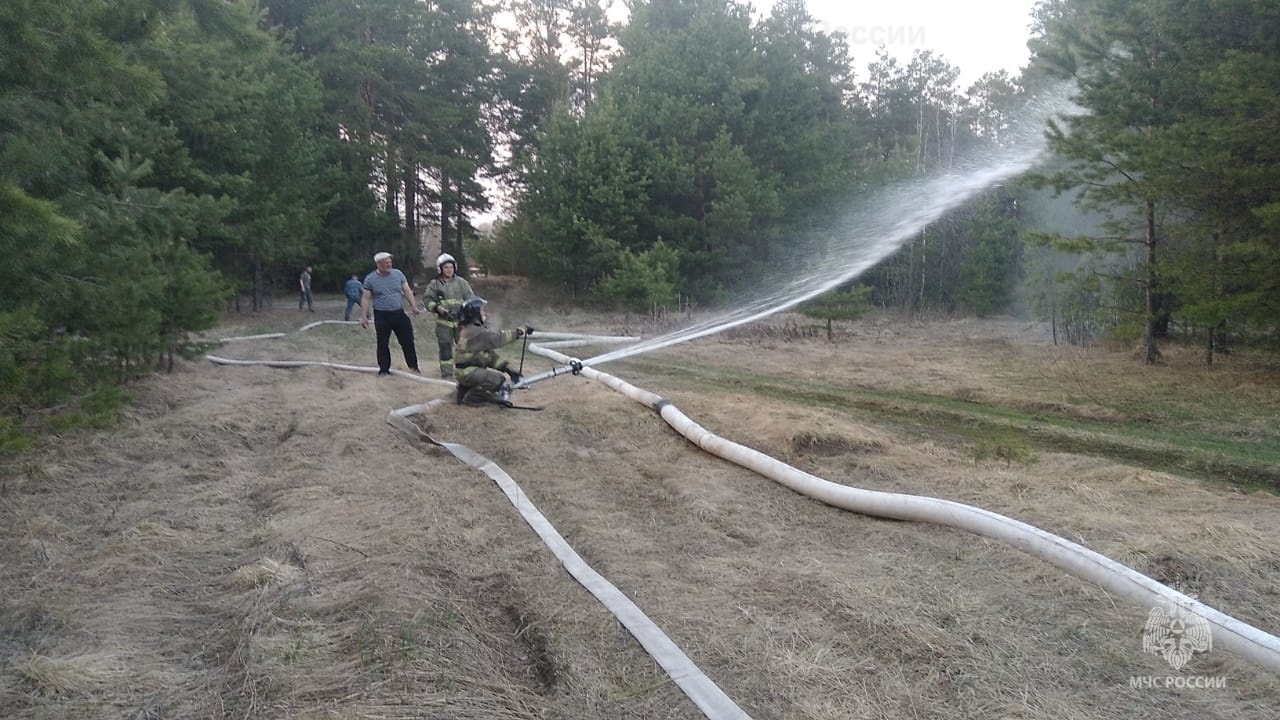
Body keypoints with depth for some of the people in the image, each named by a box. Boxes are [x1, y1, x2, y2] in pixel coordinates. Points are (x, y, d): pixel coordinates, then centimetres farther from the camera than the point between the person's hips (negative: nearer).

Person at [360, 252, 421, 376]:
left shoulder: (398, 274, 3)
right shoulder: (370, 279, -2)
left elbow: (407, 291, 5)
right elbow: (365, 298, -1)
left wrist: (414, 306, -6)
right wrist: (364, 316, -6)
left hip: (399, 314, 2)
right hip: (381, 316, -2)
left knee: (407, 341, 3)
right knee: (382, 344, 3)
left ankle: (413, 366, 15)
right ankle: (384, 369, 13)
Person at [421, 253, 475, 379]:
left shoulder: (461, 282, 6)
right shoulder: (434, 284, 4)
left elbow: (470, 297, 4)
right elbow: (427, 300, 2)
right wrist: (437, 307, -16)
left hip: (461, 320, 1)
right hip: (443, 322, -1)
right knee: (445, 348, 1)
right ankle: (447, 374, 8)